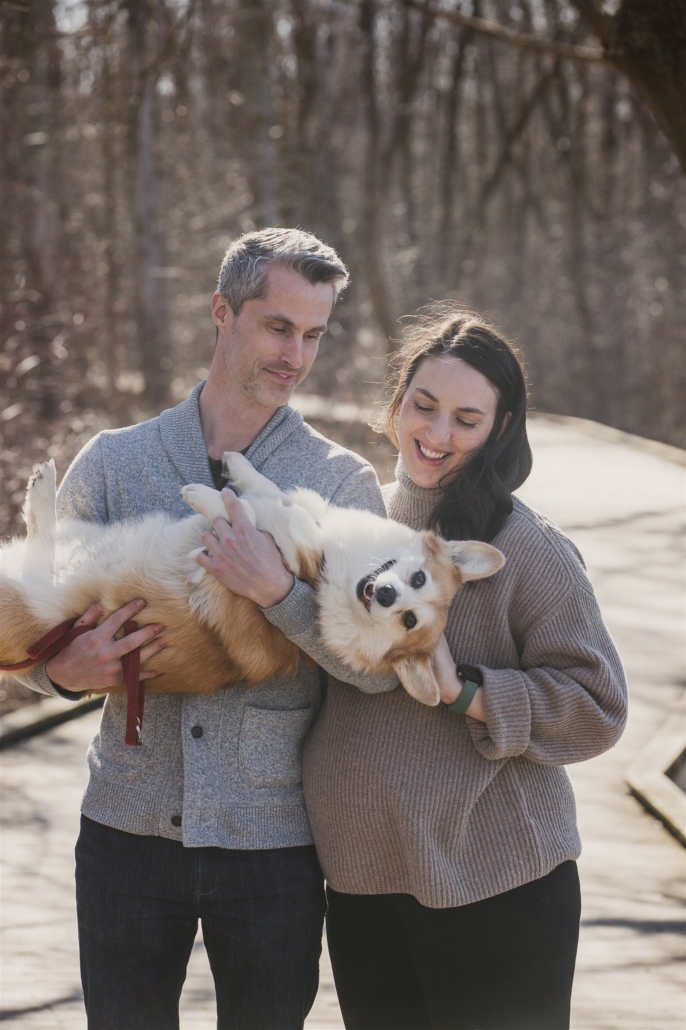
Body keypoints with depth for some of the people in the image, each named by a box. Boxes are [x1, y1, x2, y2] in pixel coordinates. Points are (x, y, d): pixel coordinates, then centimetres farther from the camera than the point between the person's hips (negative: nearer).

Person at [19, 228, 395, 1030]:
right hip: (128, 827, 1)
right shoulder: (113, 464, 4)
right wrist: (64, 669, -14)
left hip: (271, 838, -1)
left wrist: (278, 590, -26)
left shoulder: (341, 483, 0)